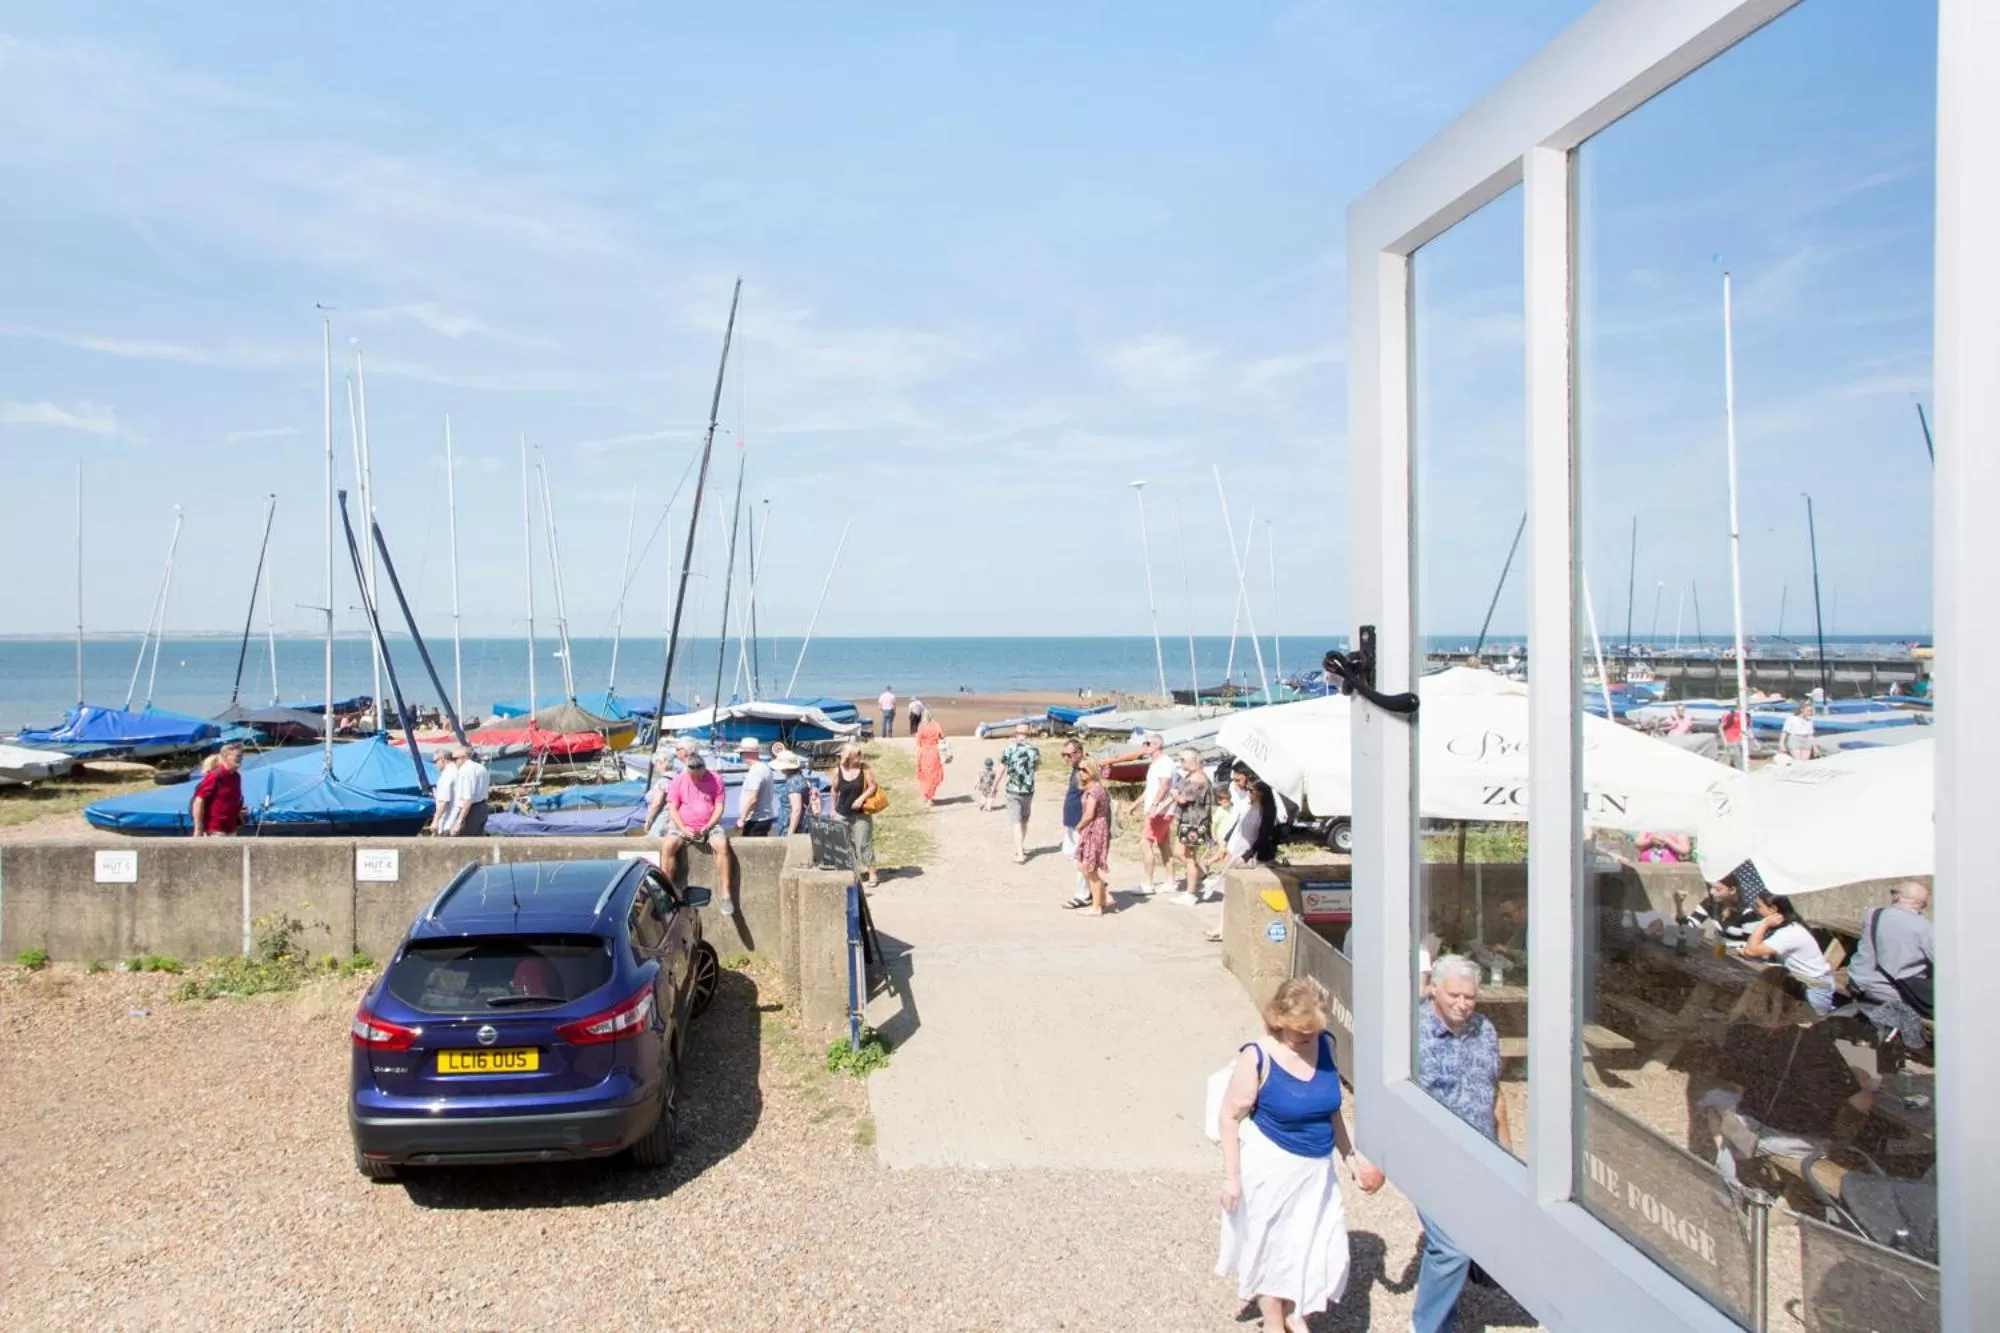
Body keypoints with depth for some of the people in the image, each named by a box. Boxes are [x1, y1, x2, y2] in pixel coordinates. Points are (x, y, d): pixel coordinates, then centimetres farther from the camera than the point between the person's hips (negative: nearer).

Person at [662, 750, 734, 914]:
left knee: (722, 844, -32)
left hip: (709, 826, -1)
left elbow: (719, 807, -1)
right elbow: (673, 809, 0)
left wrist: (709, 826, -16)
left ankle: (725, 894, -30)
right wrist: (683, 828, -15)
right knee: (667, 845, -29)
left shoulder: (715, 779, -2)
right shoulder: (678, 780, 0)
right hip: (683, 827, 1)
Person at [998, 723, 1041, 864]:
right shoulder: (1034, 749, -3)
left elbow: (1001, 770, -3)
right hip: (1029, 790, 3)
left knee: (1017, 823, -2)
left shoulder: (1009, 749, -9)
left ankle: (1020, 855, -9)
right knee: (1024, 821, 20)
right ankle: (1021, 848, 34)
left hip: (1013, 790, -3)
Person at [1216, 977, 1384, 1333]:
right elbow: (1231, 1116, -15)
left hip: (1317, 1167, 5)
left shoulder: (1326, 1043, -5)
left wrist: (1352, 1156, 13)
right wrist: (1232, 1175, -15)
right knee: (1273, 1244, 12)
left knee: (1322, 1245, 11)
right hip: (1271, 1166, -5)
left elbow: (1330, 1109, 10)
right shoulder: (1258, 1057, -22)